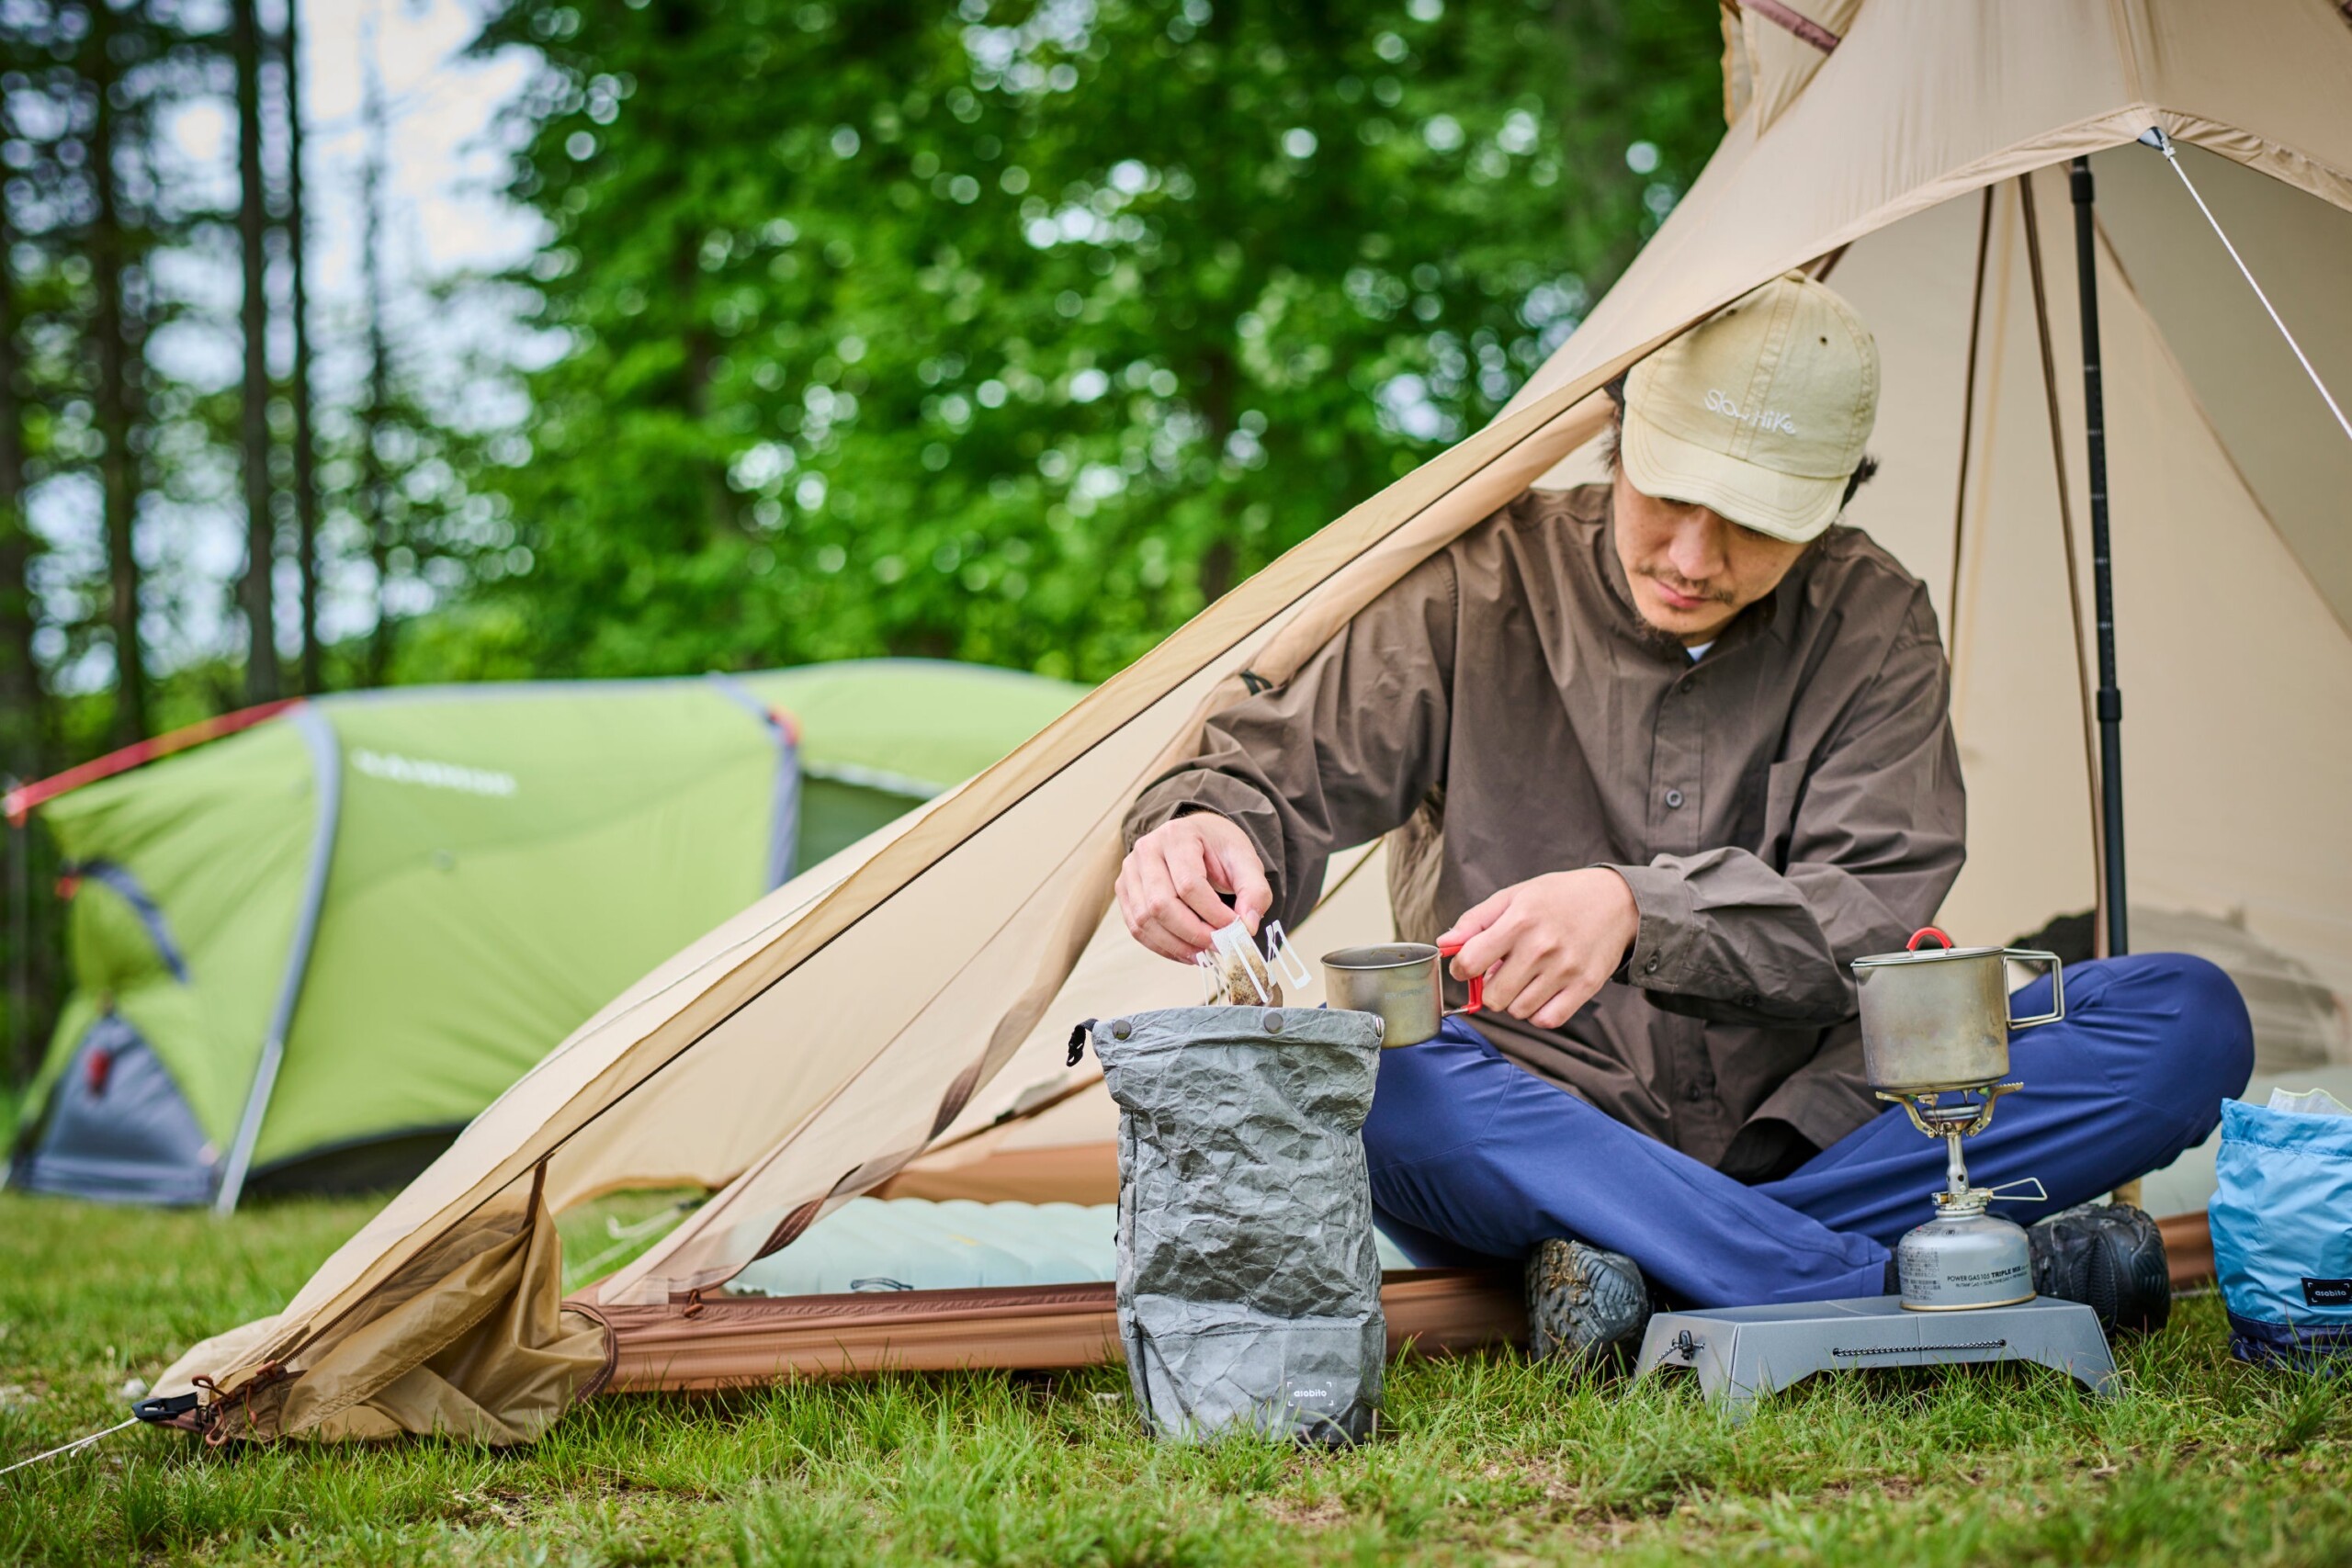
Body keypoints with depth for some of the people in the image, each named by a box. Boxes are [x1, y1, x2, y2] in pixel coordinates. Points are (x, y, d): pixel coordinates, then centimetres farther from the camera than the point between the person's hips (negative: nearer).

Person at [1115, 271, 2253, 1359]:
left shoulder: (1872, 621, -1)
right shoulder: (1482, 585, -4)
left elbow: (1874, 915, -11)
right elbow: (1286, 767, -5)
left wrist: (1639, 907, -30)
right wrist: (1211, 826, -31)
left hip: (1806, 1137, 2)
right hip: (1534, 1137, -1)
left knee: (2187, 1016, -17)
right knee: (1348, 1071, -37)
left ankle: (1648, 1263, -28)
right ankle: (1921, 1286, -36)